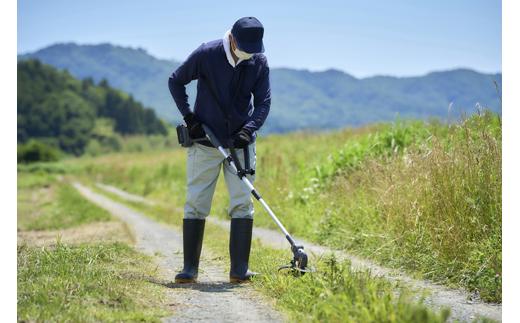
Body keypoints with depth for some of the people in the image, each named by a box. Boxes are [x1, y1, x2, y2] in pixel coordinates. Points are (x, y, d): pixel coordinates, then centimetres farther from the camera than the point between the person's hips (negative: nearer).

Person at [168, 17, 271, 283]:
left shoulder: (259, 62, -4)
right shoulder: (206, 54, -11)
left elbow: (263, 102, -1)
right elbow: (175, 81, 1)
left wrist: (248, 130, -18)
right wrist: (188, 116, -8)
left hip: (241, 144, 2)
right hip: (205, 142, -2)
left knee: (243, 203, -3)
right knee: (196, 203, -2)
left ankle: (239, 269, -1)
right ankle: (190, 268, 4)